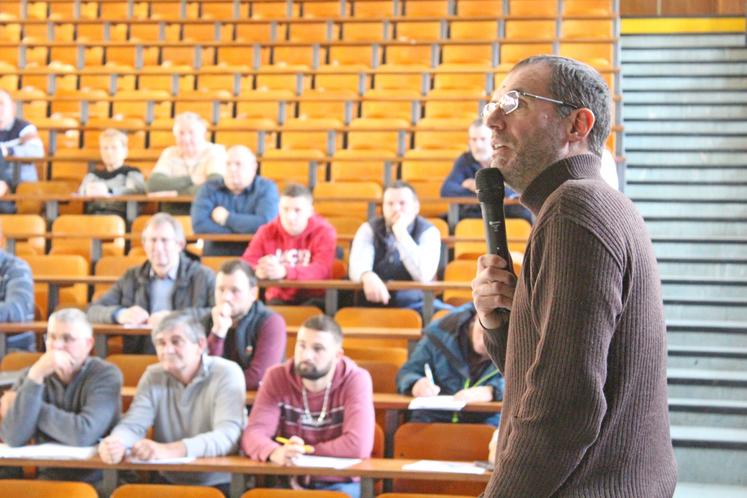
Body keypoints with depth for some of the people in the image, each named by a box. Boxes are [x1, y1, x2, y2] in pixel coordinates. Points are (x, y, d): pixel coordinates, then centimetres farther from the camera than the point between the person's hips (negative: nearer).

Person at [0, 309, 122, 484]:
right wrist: (36, 376, -19)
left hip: (94, 480, -2)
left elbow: (84, 434, -21)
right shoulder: (32, 374, 2)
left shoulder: (106, 375, -7)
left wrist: (24, 407, -10)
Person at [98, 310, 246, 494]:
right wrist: (116, 442, -31)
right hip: (169, 483, 5)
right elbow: (133, 424, -5)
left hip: (220, 485, -4)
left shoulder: (227, 373, -10)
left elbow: (227, 436, -23)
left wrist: (170, 450, -38)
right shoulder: (153, 376, 5)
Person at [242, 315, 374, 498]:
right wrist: (275, 452, -35)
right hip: (289, 482, 2)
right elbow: (254, 434, -13)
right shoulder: (277, 378, -2)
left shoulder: (356, 380, -9)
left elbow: (358, 445, -20)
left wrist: (303, 451, -13)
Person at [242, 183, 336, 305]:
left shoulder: (324, 232, -8)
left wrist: (284, 272, -42)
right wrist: (259, 271, -35)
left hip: (313, 298, -1)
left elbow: (321, 269, -24)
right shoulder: (266, 232, 0)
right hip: (279, 298, 1)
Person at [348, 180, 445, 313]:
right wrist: (368, 276, -38)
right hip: (372, 305, 1)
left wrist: (401, 233, -17)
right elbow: (357, 265, -13)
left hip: (413, 308, -1)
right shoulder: (369, 229, 4)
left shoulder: (429, 232, -1)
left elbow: (424, 275, -17)